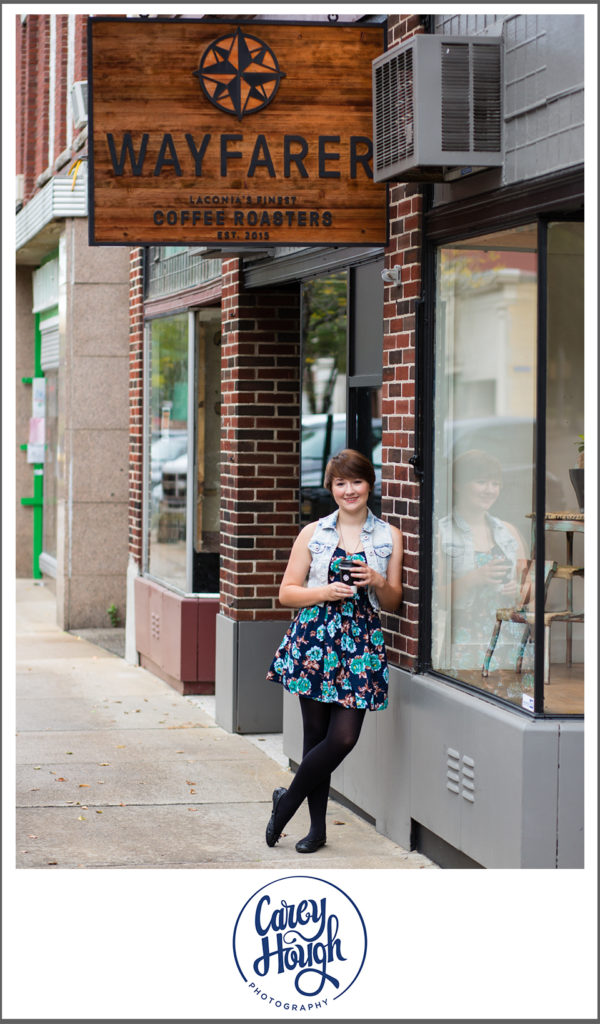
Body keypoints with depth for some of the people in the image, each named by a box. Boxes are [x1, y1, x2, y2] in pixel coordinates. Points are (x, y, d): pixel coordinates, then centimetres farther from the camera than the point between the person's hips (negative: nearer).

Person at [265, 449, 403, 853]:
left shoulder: (389, 536, 8)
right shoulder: (313, 534, 6)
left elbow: (393, 602, 12)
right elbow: (287, 593, 7)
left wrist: (378, 582, -9)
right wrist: (326, 592, -10)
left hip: (362, 642, 1)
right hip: (315, 637, 0)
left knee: (344, 737, -9)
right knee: (317, 734, 1)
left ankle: (288, 800, 13)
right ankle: (317, 828, 15)